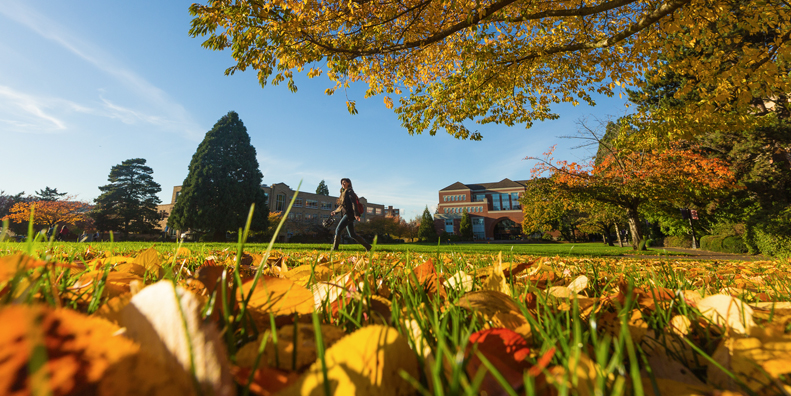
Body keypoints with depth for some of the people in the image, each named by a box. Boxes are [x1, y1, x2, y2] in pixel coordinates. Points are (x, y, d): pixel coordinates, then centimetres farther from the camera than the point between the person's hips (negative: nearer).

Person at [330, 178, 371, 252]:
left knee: (338, 230, -11)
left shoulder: (349, 191, -3)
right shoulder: (344, 193, 23)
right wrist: (335, 211, 24)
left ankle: (334, 248, -8)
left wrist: (356, 214, -25)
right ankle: (367, 246, 13)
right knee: (352, 234, 8)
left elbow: (353, 203, -15)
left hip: (349, 214, -9)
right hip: (347, 215, 9)